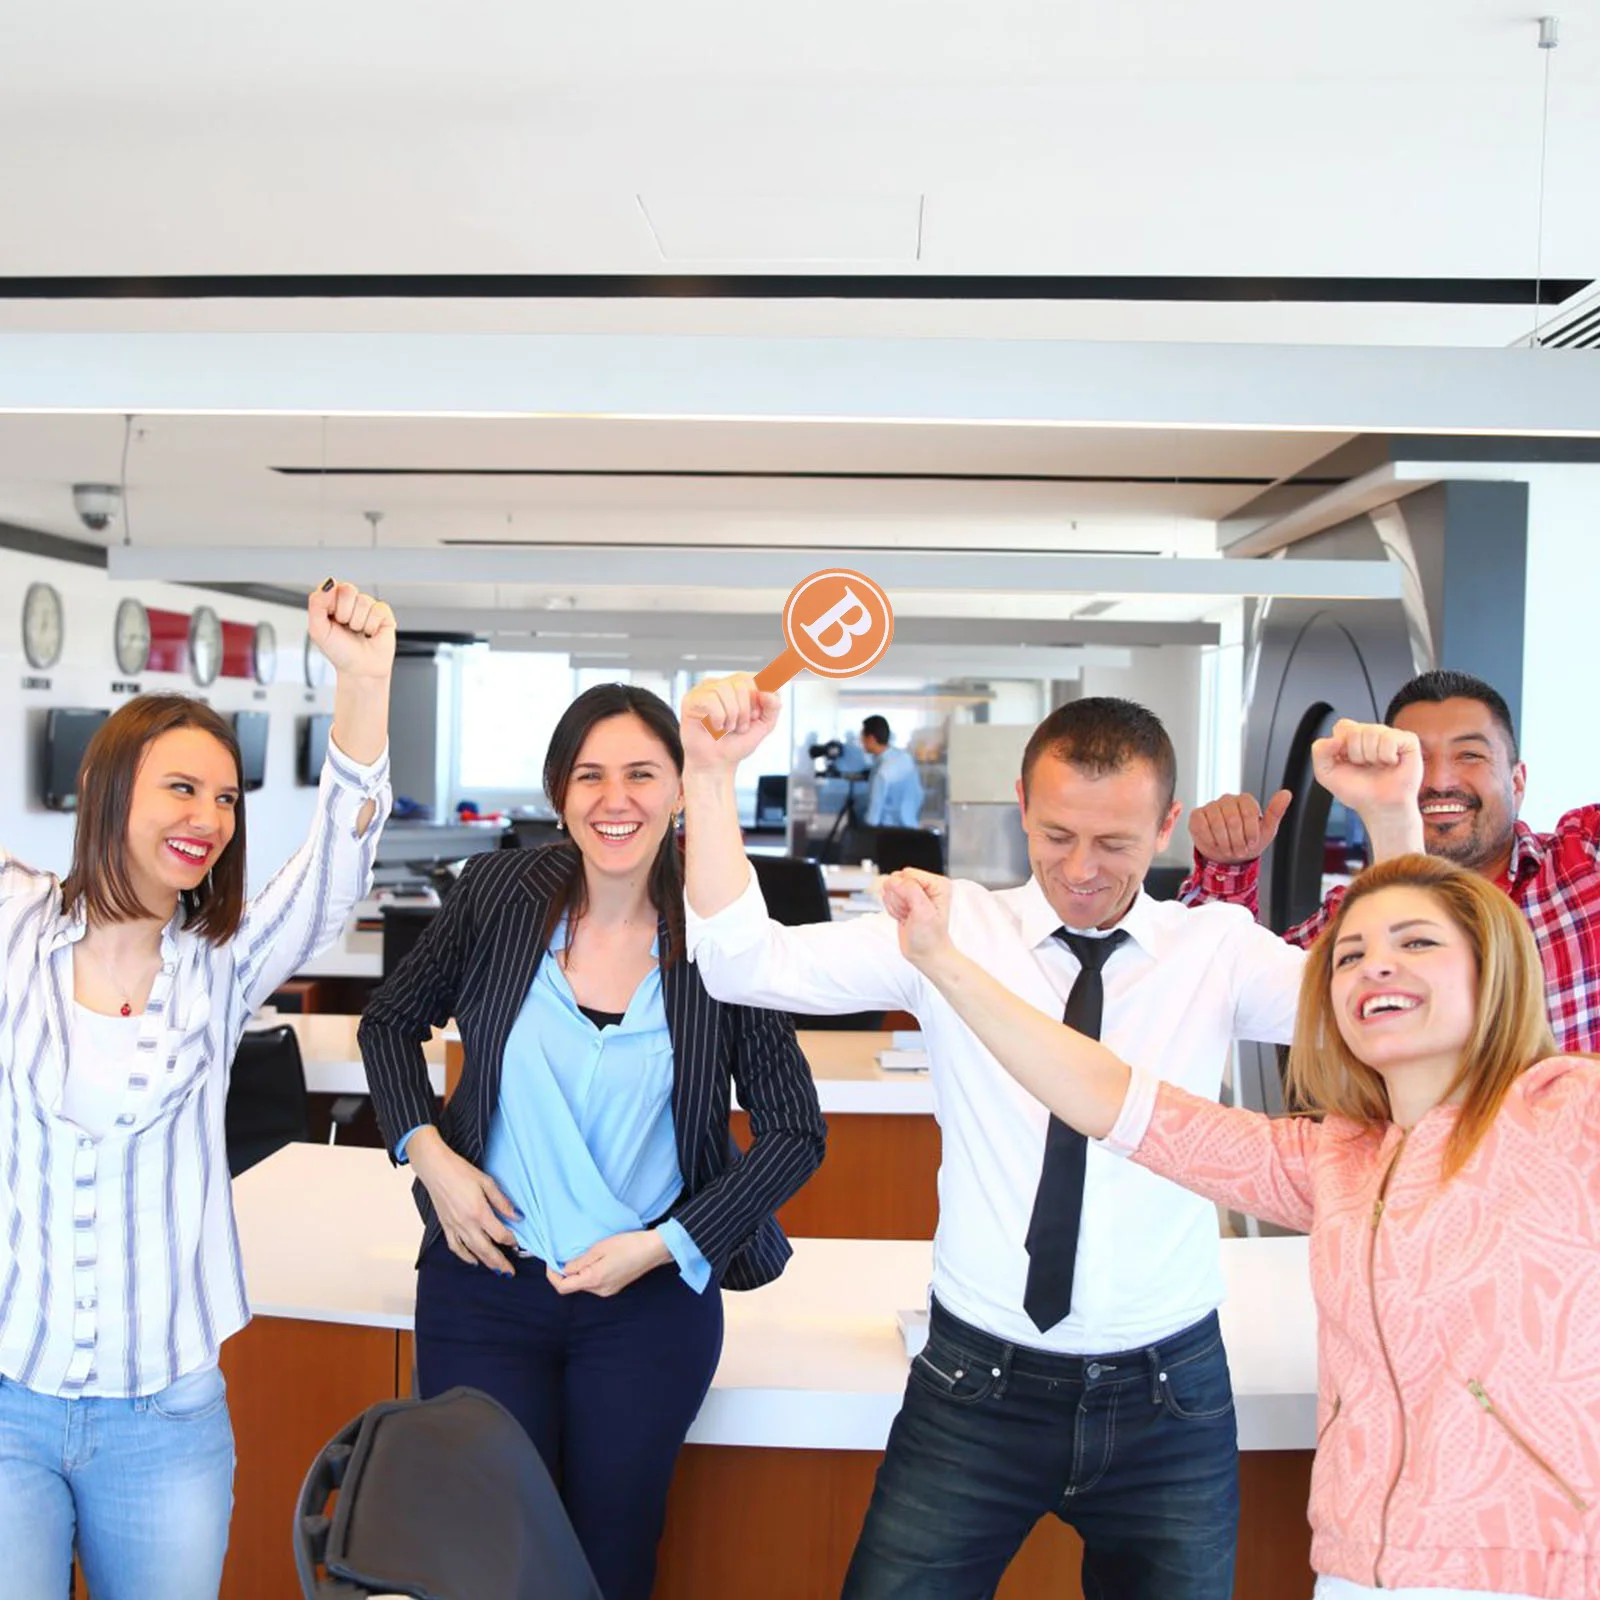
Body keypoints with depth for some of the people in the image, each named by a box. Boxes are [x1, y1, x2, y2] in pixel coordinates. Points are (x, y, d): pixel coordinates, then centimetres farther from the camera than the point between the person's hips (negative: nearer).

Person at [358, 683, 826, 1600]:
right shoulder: (500, 893, -7)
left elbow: (796, 1133, -5)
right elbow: (391, 1022, 8)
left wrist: (667, 1246, -12)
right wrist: (427, 1154, -6)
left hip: (653, 1298, 0)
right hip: (485, 1282, 1)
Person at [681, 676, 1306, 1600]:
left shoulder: (1218, 950, -2)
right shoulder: (953, 928, -5)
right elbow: (746, 966, -13)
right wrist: (712, 776, -25)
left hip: (1170, 1399, 1)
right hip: (977, 1385, -1)